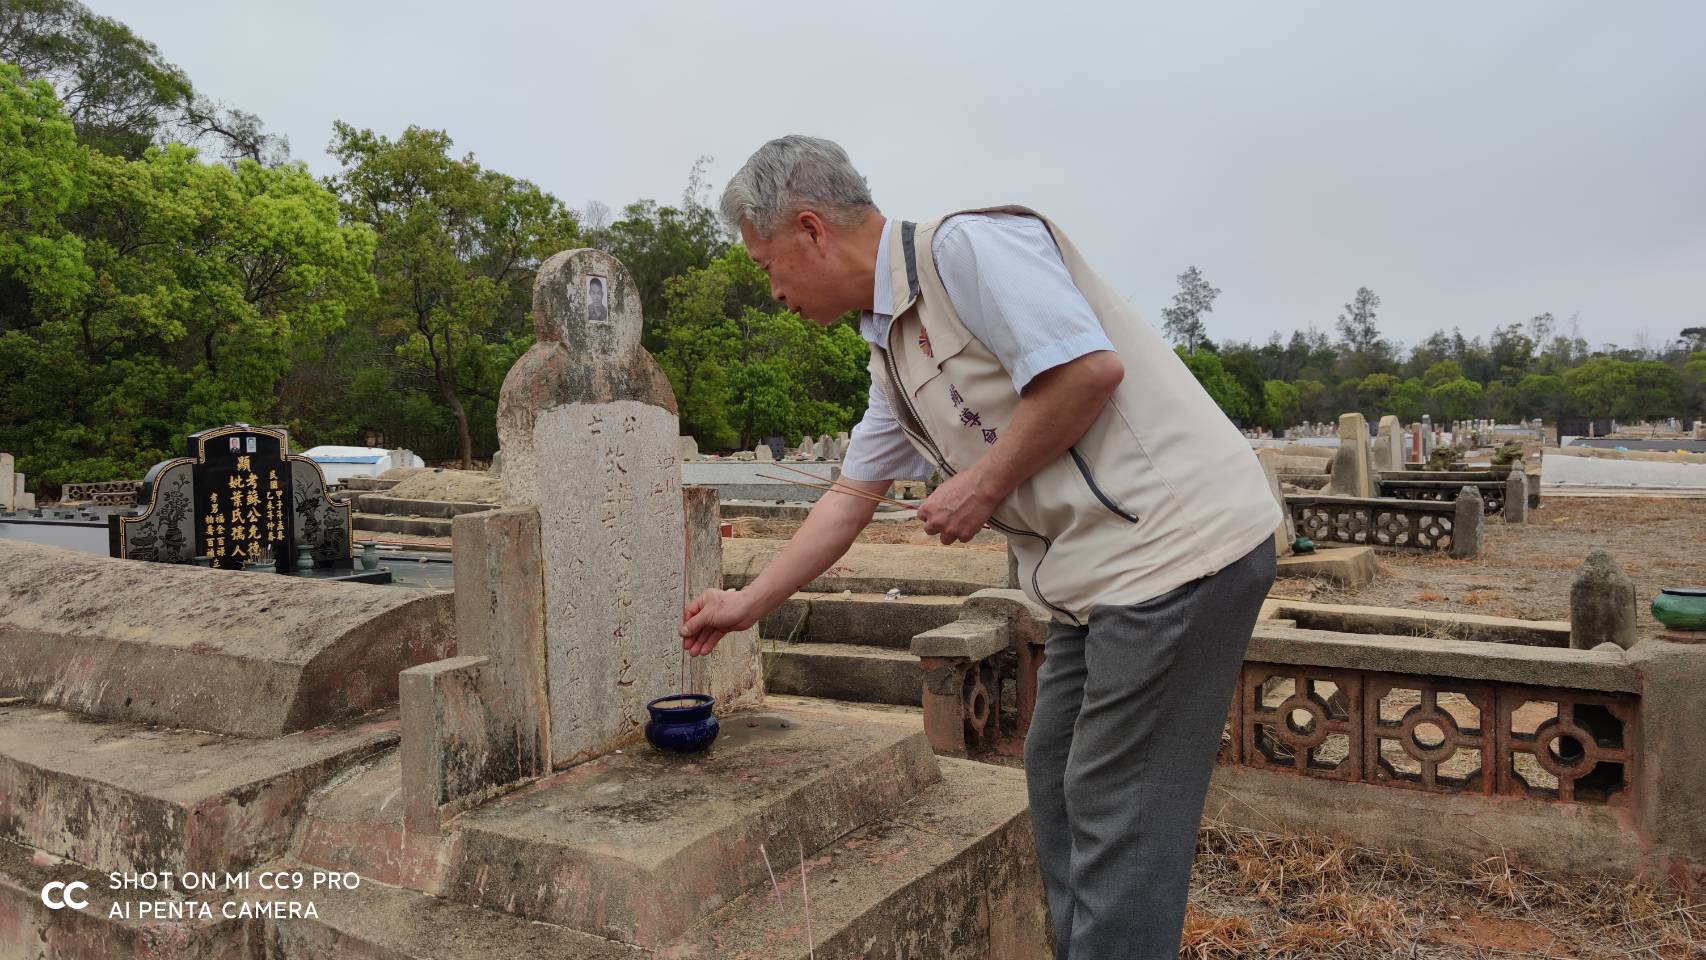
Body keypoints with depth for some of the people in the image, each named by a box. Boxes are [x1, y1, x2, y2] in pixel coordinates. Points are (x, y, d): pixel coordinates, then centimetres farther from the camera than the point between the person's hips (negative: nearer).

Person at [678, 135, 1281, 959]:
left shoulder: (965, 246, -12)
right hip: (1105, 567, 10)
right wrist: (744, 605, 27)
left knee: (1116, 809, -2)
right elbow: (851, 497, 23)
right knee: (1056, 777, 18)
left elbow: (1090, 367, -22)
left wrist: (985, 483, -12)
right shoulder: (890, 346, 16)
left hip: (1176, 542, -10)